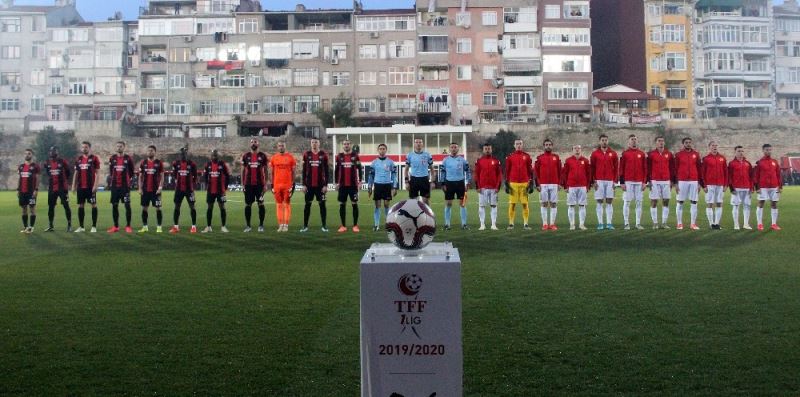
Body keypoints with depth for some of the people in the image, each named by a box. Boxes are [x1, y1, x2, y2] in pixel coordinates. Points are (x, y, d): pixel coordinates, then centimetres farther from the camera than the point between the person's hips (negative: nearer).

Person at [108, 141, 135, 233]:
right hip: (114, 186, 3)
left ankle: (128, 226, 0)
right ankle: (116, 226, 14)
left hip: (125, 186, -3)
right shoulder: (112, 158, 6)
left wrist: (126, 179, 8)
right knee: (114, 205, 6)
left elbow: (131, 172, 7)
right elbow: (110, 171, 17)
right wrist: (115, 178, 12)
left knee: (127, 205, -5)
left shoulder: (128, 158, -1)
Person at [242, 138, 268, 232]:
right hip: (248, 184, 1)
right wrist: (242, 184, 5)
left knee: (261, 204, -1)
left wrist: (265, 184, -1)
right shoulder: (245, 156, 7)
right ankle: (248, 225, 10)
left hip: (260, 184, -1)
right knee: (248, 205, 3)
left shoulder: (262, 156, 4)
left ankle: (261, 225, 6)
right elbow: (243, 171, 10)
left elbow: (265, 171, 5)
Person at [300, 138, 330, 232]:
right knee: (307, 204, 5)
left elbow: (327, 171, 0)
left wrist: (326, 185, -6)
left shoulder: (323, 155, 0)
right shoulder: (306, 155, 4)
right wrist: (304, 184, 1)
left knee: (322, 204, 2)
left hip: (320, 185, -1)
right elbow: (304, 171, 6)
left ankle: (324, 226, 8)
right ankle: (305, 226, 10)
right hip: (309, 185, 2)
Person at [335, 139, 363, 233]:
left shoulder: (355, 156, 2)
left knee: (354, 204, -1)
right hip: (342, 185, 2)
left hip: (353, 184, -2)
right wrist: (337, 182, 5)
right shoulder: (339, 157, 7)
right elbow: (336, 170, 11)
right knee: (342, 204, 3)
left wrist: (360, 181, -5)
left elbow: (360, 169, 2)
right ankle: (343, 226, 10)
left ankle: (355, 225, 4)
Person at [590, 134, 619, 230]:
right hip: (599, 181, -1)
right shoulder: (595, 154, 5)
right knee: (599, 202, 0)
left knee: (609, 202, 0)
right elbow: (592, 168, 4)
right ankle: (600, 223, 2)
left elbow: (616, 167, 7)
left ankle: (609, 223, 2)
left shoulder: (613, 153, 7)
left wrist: (614, 180, -1)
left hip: (610, 181, 1)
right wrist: (594, 181, -4)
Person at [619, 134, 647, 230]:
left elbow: (645, 168, 8)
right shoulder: (625, 154, 2)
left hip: (639, 182, 2)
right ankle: (627, 223, 5)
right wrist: (622, 182, -5)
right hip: (628, 182, -2)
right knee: (627, 202, -1)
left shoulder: (642, 154, 9)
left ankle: (638, 223, 9)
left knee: (639, 202, 4)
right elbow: (621, 169, 0)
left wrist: (644, 182, 2)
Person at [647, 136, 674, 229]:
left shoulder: (669, 154, 9)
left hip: (666, 181, 2)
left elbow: (672, 168, 11)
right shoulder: (651, 154, 2)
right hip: (654, 181, -2)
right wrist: (649, 180, -5)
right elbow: (648, 168, 1)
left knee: (666, 202, 3)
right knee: (654, 202, -2)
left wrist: (672, 180, 6)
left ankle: (664, 223, 9)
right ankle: (655, 223, 4)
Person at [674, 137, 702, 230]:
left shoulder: (696, 154, 9)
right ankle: (680, 223, 6)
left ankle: (693, 223, 7)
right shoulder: (678, 155, 3)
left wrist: (699, 182, 6)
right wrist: (675, 183, -3)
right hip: (682, 181, -2)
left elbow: (699, 169, 10)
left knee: (694, 202, 2)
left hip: (694, 181, 2)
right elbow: (675, 169, 2)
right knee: (680, 202, 0)